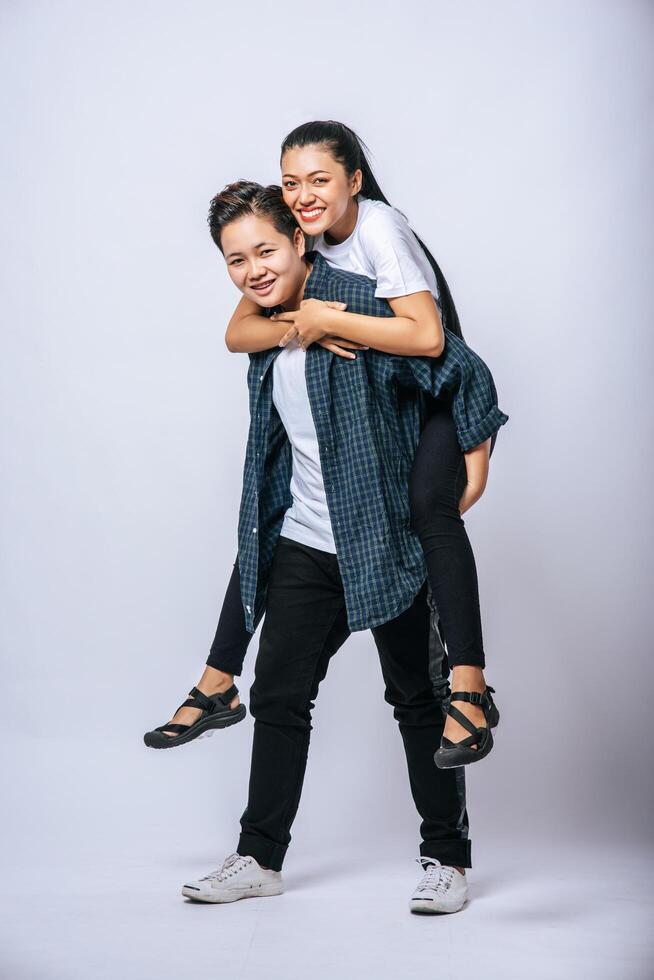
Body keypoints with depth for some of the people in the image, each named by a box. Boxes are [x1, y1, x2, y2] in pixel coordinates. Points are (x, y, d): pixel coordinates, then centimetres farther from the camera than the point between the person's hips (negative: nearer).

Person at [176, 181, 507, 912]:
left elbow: (465, 375, -15)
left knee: (419, 699, 4)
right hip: (304, 545, 7)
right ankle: (259, 858, 22)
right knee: (279, 695, 10)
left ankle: (447, 858, 17)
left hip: (388, 542, -7)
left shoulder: (364, 304, -16)